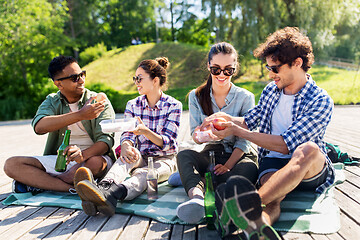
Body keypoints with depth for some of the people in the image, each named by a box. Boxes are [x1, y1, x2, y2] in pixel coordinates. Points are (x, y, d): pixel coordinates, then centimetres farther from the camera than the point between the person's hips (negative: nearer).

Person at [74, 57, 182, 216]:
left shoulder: (173, 106, -6)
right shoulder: (133, 105, 5)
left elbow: (167, 143, -14)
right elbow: (127, 134, -4)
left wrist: (146, 131, -34)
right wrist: (125, 145, -31)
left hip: (165, 160, -3)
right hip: (141, 158, 3)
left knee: (143, 174, -36)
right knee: (128, 157, -32)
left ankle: (110, 194, -66)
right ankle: (104, 186, -63)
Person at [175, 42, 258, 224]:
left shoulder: (245, 97, 0)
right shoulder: (197, 96, 6)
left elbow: (244, 140, -5)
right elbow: (195, 136, 0)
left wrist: (228, 166, -21)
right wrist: (203, 135, -26)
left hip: (239, 155, -1)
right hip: (211, 154, 2)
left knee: (249, 168, -36)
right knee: (184, 155, -30)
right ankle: (196, 197, -54)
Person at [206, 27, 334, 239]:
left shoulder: (321, 101, -11)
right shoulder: (271, 90, 8)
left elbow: (286, 145, -20)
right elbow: (250, 120, 22)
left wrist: (237, 131, -20)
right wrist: (228, 119, -1)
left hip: (311, 171, -3)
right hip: (273, 161, 4)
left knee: (308, 149, -40)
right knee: (271, 199, -33)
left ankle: (250, 203, -60)